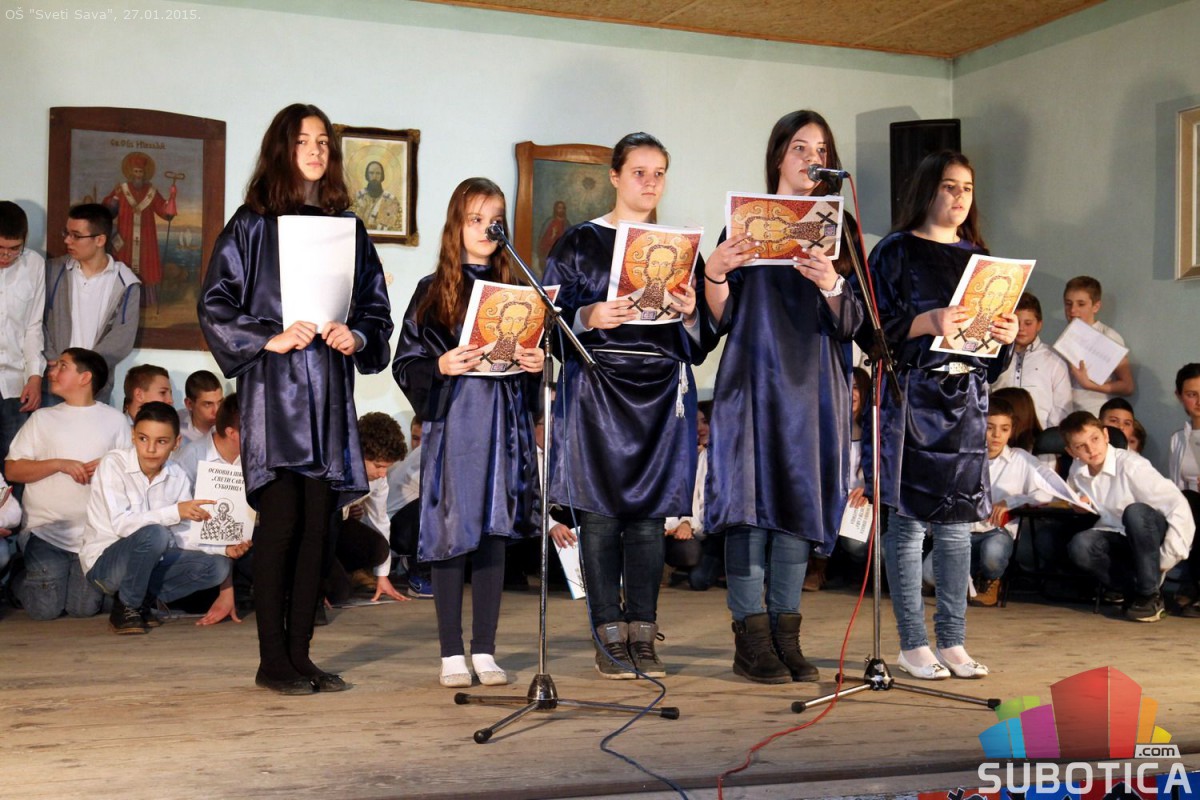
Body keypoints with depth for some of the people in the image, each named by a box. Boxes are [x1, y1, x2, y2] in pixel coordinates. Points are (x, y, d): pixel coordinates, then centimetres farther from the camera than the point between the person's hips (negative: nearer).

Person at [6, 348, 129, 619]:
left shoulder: (114, 419, 8)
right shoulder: (43, 418, 8)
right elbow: (12, 470, 2)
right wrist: (59, 464, -10)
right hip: (47, 532, 0)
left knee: (84, 608, -8)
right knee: (45, 608, -9)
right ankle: (19, 581, 23)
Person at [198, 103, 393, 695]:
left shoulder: (346, 227, 14)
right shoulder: (252, 225, 2)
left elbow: (375, 307, 17)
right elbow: (215, 306, -2)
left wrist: (357, 337, -3)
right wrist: (271, 339, -13)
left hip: (330, 393, 4)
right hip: (273, 388, -4)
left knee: (317, 525, 3)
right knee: (281, 519, -8)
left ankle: (300, 654, 11)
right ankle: (272, 661, 1)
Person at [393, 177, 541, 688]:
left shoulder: (513, 290, 11)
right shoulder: (431, 291, 3)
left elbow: (533, 354, 17)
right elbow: (406, 363, 0)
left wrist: (535, 364, -5)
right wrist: (441, 367, -18)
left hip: (504, 424, 3)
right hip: (451, 424, -3)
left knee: (495, 533, 4)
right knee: (452, 533, -1)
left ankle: (485, 651, 12)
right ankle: (452, 654, 8)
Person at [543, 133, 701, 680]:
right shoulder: (580, 242, 5)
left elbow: (699, 343, 13)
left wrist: (688, 313, -8)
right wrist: (589, 318, -18)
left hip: (661, 393, 3)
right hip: (597, 388, -2)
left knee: (650, 515, 1)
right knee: (600, 513, -5)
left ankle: (643, 639, 8)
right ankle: (610, 638, 3)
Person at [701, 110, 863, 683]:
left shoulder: (839, 229, 12)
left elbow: (850, 324, 4)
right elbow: (721, 320, 1)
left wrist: (831, 285, -15)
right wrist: (715, 272, -18)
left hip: (814, 385, 3)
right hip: (754, 378, -2)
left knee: (800, 502, 3)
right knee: (752, 502, -7)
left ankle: (786, 634, 10)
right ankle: (751, 639, -3)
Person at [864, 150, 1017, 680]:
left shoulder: (977, 256, 16)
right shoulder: (896, 251, 1)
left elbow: (995, 355, 18)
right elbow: (876, 327, -8)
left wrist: (1007, 335, -4)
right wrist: (928, 322, -22)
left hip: (966, 398, 5)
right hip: (911, 396, -5)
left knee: (957, 523, 6)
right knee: (908, 520, -4)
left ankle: (953, 643, 12)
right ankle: (913, 645, 4)